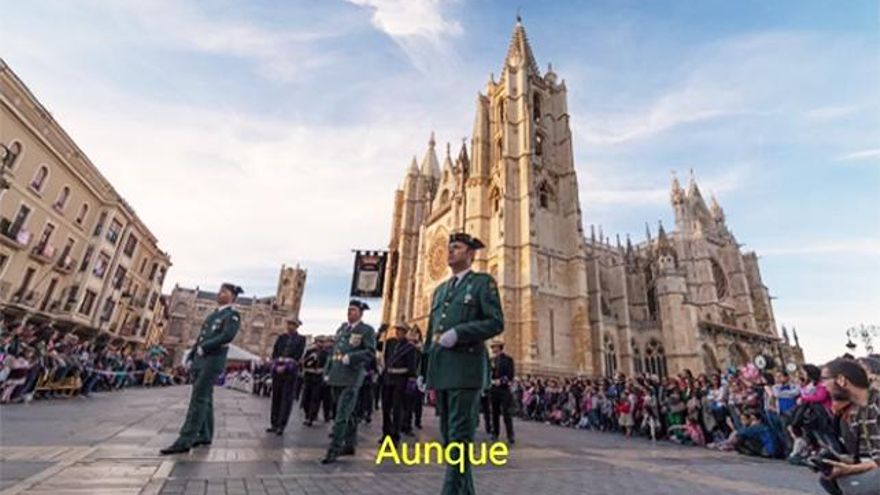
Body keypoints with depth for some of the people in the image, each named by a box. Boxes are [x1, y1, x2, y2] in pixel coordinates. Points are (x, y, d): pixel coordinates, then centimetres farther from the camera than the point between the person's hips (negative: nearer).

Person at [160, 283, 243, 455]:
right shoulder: (213, 315, 20)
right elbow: (201, 336, 21)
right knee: (205, 399, 12)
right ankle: (205, 435, 20)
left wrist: (203, 348, -16)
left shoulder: (233, 315, -6)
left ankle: (184, 441, -9)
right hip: (200, 360, 8)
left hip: (213, 361, -8)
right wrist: (191, 355, 11)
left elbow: (227, 336, -21)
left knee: (198, 399, -10)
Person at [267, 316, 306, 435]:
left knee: (287, 398, -3)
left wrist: (285, 367, -13)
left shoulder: (301, 339, 3)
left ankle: (281, 426, 2)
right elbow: (274, 353, 8)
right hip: (277, 369, 4)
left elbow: (298, 356, -6)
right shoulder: (281, 337, 13)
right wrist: (276, 366, -7)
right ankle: (274, 424, 19)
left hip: (290, 370, -4)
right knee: (276, 397, 9)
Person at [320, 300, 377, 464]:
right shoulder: (341, 329, 16)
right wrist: (327, 371, 12)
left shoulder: (367, 330, -3)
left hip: (351, 378, -6)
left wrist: (350, 357, -20)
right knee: (347, 413, 17)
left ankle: (334, 450, 0)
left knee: (342, 414, -8)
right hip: (336, 377, 6)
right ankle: (350, 445, 29)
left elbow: (371, 352, -11)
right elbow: (334, 351, 19)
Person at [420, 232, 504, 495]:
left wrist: (457, 333, -18)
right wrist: (424, 371, 16)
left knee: (460, 434, -5)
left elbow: (496, 323, -8)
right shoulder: (440, 290, 21)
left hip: (466, 367, -7)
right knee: (448, 433, 11)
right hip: (441, 369, 7)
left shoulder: (483, 282, 2)